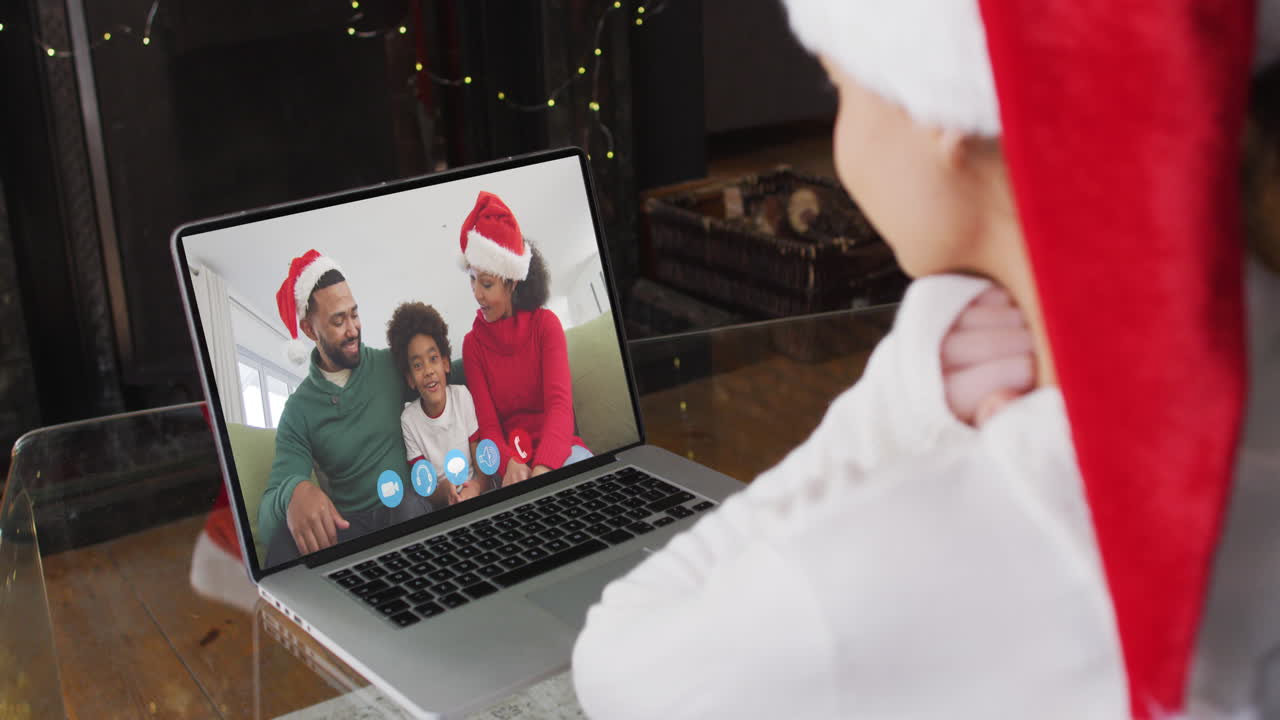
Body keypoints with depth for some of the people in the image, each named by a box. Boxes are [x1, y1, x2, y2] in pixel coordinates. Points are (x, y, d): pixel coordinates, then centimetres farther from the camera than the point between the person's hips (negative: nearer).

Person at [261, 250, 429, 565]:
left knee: (409, 506, -35)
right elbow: (270, 504, -8)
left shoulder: (392, 365, 7)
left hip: (407, 514, 2)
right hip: (345, 526, -2)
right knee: (285, 536, -34)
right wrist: (294, 492, -34)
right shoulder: (299, 410, 2)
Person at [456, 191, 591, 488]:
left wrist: (543, 467, -32)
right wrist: (510, 463, -27)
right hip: (511, 457, 0)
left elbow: (560, 403, -12)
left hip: (557, 449, 0)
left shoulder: (545, 323, 2)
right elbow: (487, 424, -2)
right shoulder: (473, 343, 6)